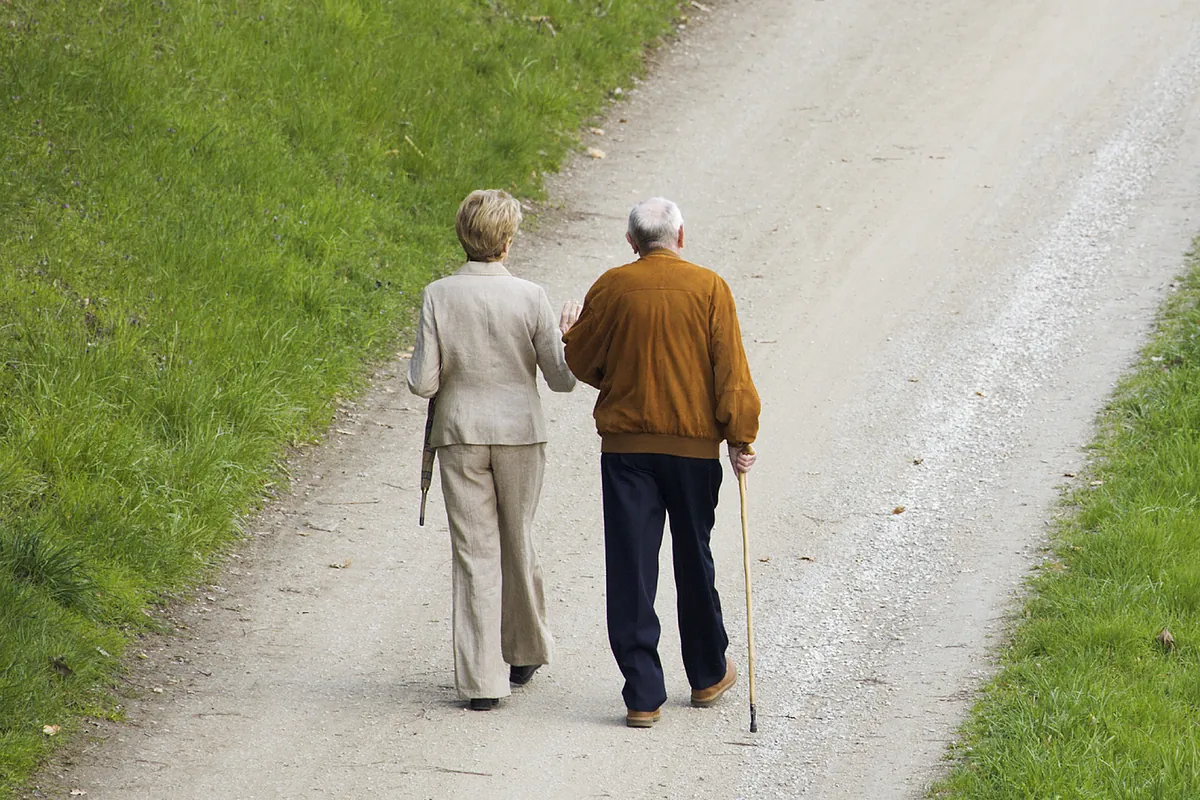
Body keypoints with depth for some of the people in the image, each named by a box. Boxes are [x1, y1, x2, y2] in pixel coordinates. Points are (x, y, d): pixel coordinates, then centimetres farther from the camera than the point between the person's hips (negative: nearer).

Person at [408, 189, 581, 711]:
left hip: (459, 437, 0)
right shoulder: (530, 298, -9)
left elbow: (422, 383, -9)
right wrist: (563, 336, 14)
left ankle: (481, 679, -2)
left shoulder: (438, 296, -8)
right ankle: (523, 655, 33)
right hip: (520, 433, 0)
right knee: (518, 544, 18)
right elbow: (561, 380, -4)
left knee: (474, 552, 2)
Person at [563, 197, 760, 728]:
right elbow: (731, 369, -6)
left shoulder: (611, 288, -3)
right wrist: (740, 436, -1)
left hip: (625, 443, -1)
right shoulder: (708, 289, -4)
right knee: (694, 562, 16)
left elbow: (580, 360, 7)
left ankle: (643, 695, -4)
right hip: (694, 444, 1)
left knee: (631, 568, 0)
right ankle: (707, 675, 31)